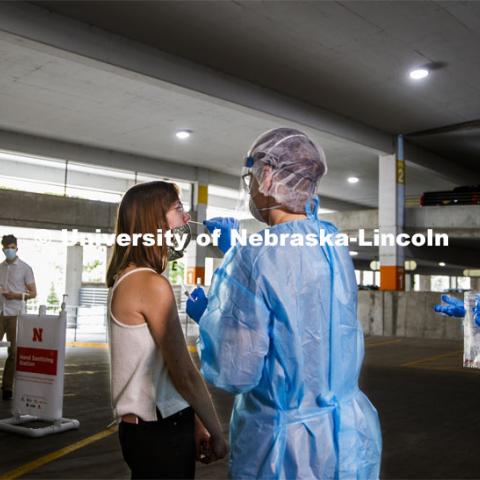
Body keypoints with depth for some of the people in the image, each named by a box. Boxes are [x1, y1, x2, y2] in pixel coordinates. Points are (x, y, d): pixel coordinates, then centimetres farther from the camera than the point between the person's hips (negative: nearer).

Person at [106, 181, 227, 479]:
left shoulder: (129, 279, 9)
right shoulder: (151, 284, -20)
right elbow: (183, 372, -18)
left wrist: (193, 423, 11)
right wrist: (217, 433, -7)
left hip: (151, 426, 9)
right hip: (158, 432, -9)